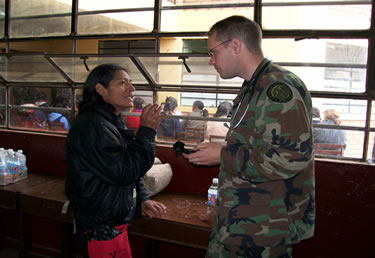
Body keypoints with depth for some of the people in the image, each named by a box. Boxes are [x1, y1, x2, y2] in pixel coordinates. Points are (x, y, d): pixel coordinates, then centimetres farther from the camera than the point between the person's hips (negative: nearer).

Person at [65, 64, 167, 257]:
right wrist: (147, 131, -21)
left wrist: (142, 200, 2)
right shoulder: (91, 127, -22)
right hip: (102, 227, -9)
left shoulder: (112, 123, 10)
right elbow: (123, 172, -26)